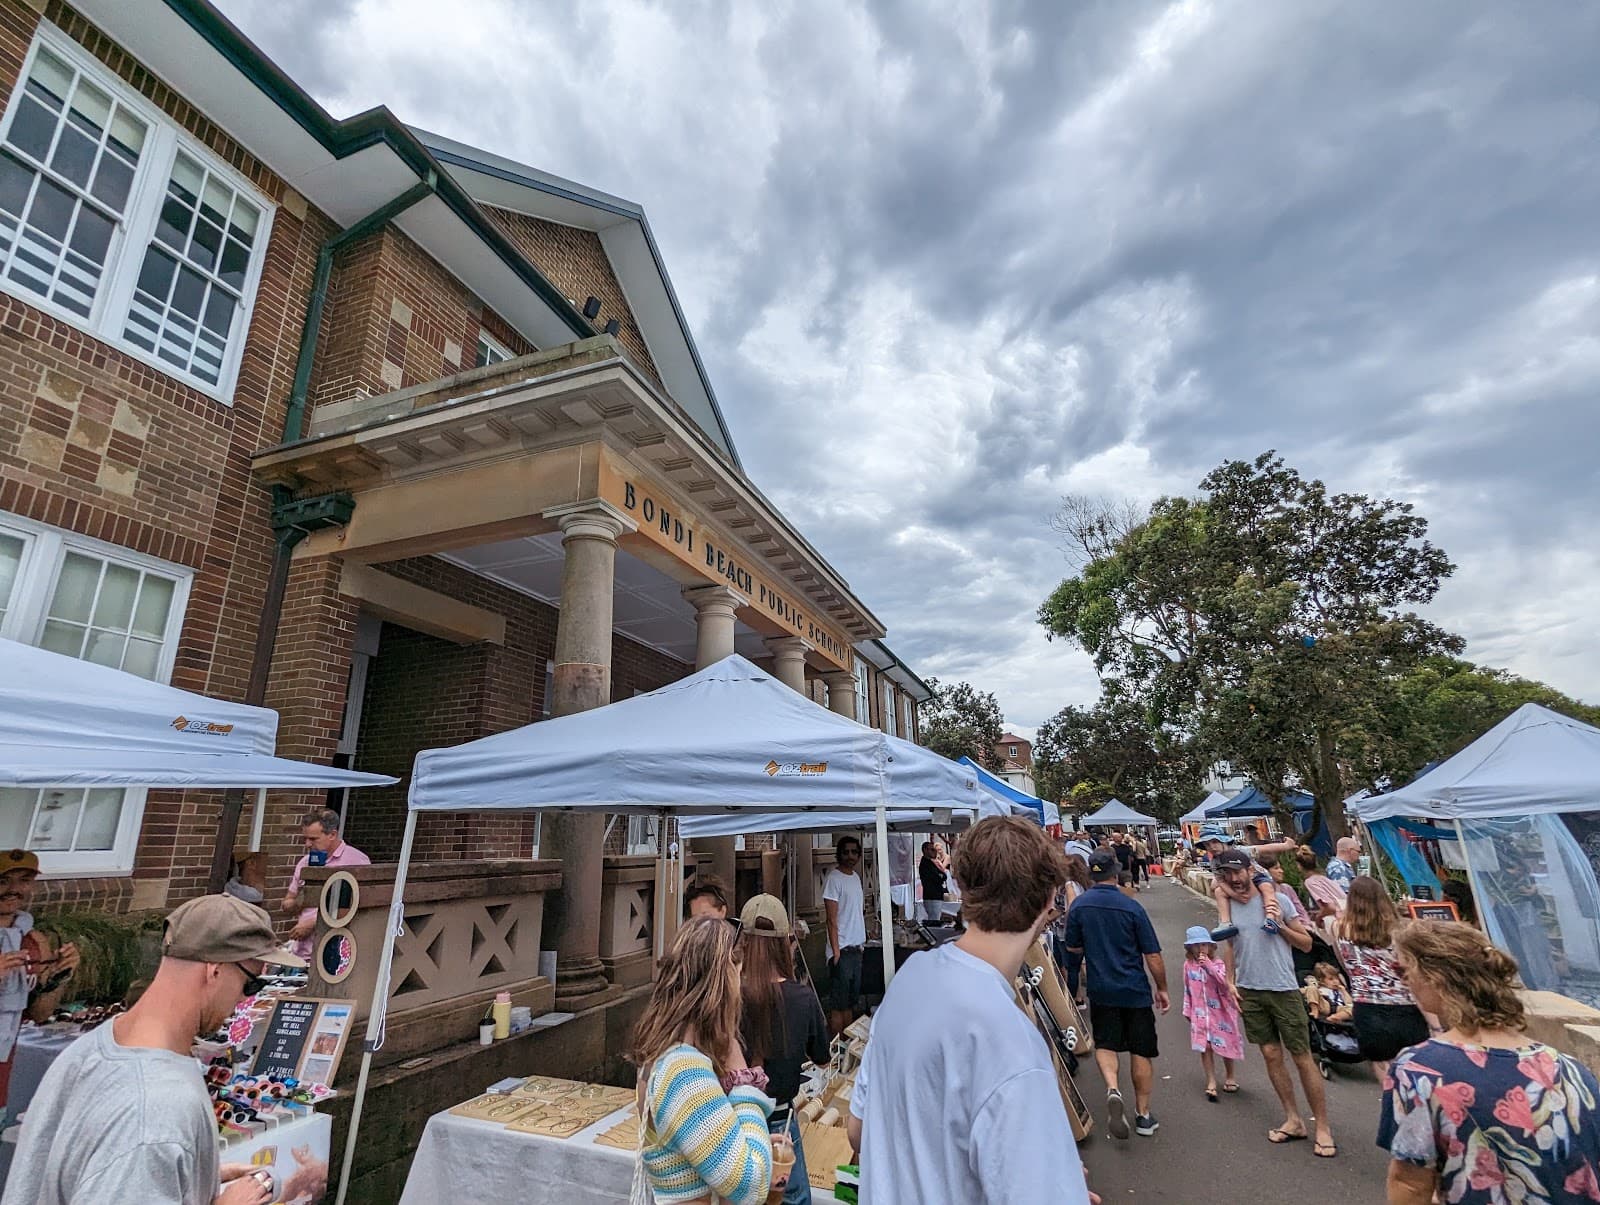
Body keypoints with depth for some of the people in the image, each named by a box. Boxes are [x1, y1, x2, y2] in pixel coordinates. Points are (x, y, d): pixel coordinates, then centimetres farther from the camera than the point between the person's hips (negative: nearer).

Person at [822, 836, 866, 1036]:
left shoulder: (856, 877, 12)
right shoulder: (833, 878, -13)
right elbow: (831, 919, -15)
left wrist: (862, 943, 15)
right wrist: (836, 952, -17)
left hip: (857, 948, 8)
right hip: (842, 951, -8)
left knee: (850, 1002, 15)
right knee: (838, 1006, 0)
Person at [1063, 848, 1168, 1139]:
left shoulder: (1078, 905, -8)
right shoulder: (1131, 907, -15)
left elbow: (1073, 948, 3)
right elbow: (1153, 956, -10)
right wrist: (1161, 989, 5)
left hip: (1101, 989, 1)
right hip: (1136, 990, -1)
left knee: (1105, 1044, 16)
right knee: (1140, 1051, 14)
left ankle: (1113, 1088, -8)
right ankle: (1143, 1114, 24)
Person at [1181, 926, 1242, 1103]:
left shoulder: (1217, 963, -8)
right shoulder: (1188, 965, 0)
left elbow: (1224, 981, -25)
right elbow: (1187, 989, 8)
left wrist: (1208, 965, -31)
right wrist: (1187, 1009, 11)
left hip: (1220, 1010, -2)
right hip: (1200, 1012, 2)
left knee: (1225, 1044, 10)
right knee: (1205, 1046, -4)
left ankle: (1229, 1076, 33)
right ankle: (1211, 1082, 7)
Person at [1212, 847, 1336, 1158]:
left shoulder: (1276, 900, -6)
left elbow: (1306, 943, -1)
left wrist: (1280, 925, -15)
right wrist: (1230, 983, 4)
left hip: (1284, 989, -3)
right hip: (1249, 992, 3)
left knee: (1302, 1057, 2)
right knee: (1271, 1054, 10)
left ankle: (1323, 1127, 15)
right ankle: (1293, 1120, 23)